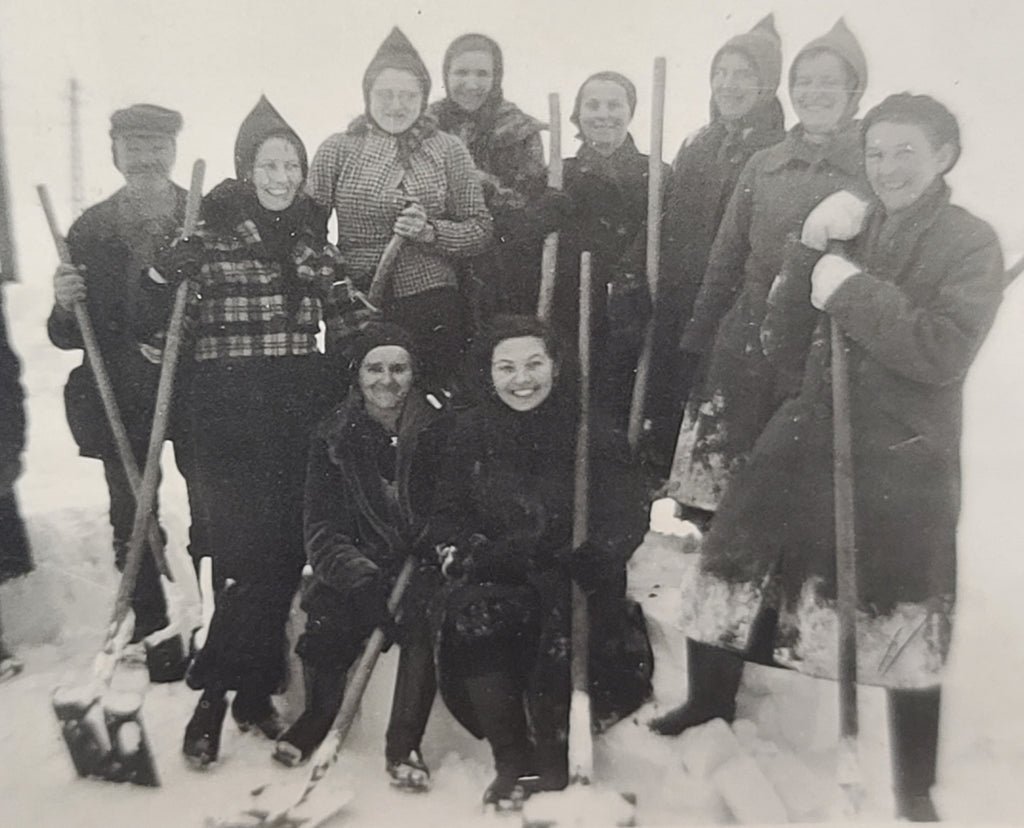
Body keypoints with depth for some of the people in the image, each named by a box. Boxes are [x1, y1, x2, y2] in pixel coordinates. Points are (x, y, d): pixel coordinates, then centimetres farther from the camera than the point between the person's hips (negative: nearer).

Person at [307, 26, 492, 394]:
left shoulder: (448, 149, 6)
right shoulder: (337, 149, 4)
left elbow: (480, 229, 5)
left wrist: (430, 231, -12)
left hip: (430, 301, 1)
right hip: (357, 303, 0)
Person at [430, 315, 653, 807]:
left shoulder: (590, 429, -4)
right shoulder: (471, 431, 3)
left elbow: (623, 519, -7)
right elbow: (447, 515, 7)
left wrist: (577, 563, -22)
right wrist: (467, 551, -13)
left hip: (573, 581, -1)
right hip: (497, 578, 2)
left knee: (559, 632, -30)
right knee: (468, 616, -29)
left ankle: (551, 755, 0)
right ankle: (510, 761, -9)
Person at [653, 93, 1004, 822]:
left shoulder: (971, 242, -2)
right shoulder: (850, 232, 10)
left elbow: (944, 352, -19)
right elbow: (781, 343, 4)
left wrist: (851, 289, -17)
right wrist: (813, 254, -8)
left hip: (905, 464, -4)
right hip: (808, 441, 5)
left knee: (905, 624, 4)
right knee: (736, 568, 7)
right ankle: (711, 702, 33)